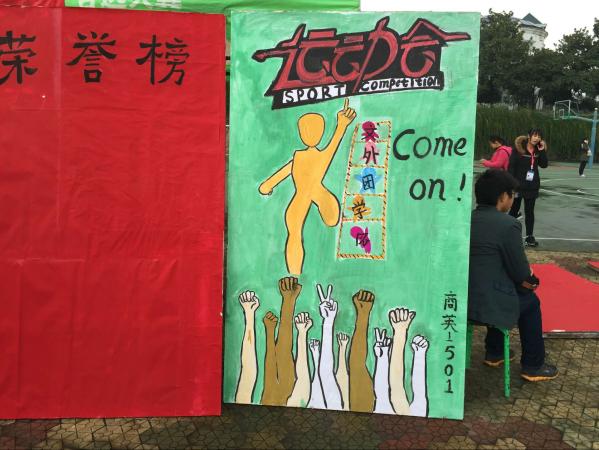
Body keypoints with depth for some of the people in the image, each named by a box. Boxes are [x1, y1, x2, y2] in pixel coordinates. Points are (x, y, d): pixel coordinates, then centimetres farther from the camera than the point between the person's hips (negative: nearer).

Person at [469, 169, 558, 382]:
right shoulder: (508, 224, -16)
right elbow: (521, 272, -11)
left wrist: (521, 277, 16)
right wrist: (529, 277, 13)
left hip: (459, 298, 7)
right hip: (486, 303, -6)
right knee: (530, 300, 22)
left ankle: (494, 352, 42)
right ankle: (533, 366, 32)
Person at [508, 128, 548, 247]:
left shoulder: (538, 149, 4)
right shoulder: (518, 148, -10)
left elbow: (544, 165, -1)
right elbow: (511, 166, -11)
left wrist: (542, 151, -11)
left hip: (532, 185, 4)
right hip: (518, 184, -4)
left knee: (529, 212, 9)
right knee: (514, 210, 8)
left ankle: (529, 237, 14)